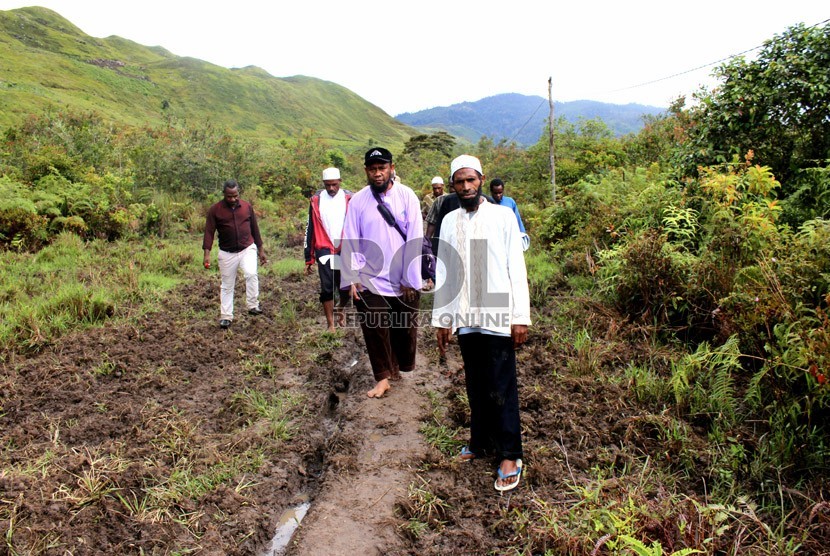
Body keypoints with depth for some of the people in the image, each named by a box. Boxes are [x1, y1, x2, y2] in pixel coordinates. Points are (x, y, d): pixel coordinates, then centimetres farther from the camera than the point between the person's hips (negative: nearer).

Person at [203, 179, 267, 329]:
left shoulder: (247, 206, 1)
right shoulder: (215, 210, -5)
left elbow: (254, 228, 9)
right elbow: (209, 232, -7)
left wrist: (261, 250, 11)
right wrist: (207, 253, -16)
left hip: (247, 249, 0)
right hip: (227, 253, 0)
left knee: (251, 274, -26)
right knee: (227, 286, 8)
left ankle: (253, 306, -14)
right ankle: (226, 316, 18)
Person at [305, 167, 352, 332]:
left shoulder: (350, 199, -2)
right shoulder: (316, 200, 1)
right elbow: (310, 230, 6)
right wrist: (309, 259, 5)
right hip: (325, 251, 0)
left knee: (346, 289, 6)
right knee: (327, 289, -1)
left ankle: (340, 310, 37)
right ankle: (330, 324, 11)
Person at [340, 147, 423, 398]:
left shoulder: (407, 196, -6)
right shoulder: (357, 200, -3)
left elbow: (414, 239, -9)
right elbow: (350, 242, -3)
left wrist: (410, 279, -11)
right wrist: (351, 278, -10)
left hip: (404, 282, 0)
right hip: (370, 281, 0)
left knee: (405, 328, 13)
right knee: (374, 329, 3)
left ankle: (401, 367, 36)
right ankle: (383, 377, 19)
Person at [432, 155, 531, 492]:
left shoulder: (503, 216, -1)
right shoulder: (449, 222, 9)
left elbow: (517, 268, -4)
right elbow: (444, 272, 12)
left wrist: (521, 316, -8)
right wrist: (441, 319, 11)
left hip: (497, 319, -4)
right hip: (465, 319, 4)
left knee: (501, 389, 1)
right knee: (476, 386, 14)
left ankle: (510, 455, 13)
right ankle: (480, 442, 29)